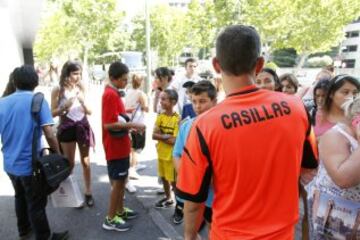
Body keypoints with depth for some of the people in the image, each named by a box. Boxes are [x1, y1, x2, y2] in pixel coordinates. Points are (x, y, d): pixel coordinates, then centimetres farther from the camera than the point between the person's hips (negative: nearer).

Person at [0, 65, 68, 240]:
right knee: (36, 204, 10)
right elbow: (49, 135, -21)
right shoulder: (38, 100, -15)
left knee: (20, 197, 27)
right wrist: (58, 155, -6)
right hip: (30, 163, -6)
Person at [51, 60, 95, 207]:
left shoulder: (81, 88, 1)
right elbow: (53, 113, -5)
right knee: (69, 163, 5)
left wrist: (83, 101, -14)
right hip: (67, 128, -2)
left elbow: (89, 112, 4)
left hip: (83, 127, 3)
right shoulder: (58, 90, -6)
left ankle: (88, 192, 21)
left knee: (85, 162, 9)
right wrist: (65, 106, -20)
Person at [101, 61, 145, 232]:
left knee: (122, 180, 18)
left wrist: (130, 125, 11)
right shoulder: (110, 95, -19)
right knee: (117, 182, 1)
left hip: (121, 146, 10)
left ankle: (120, 210, 33)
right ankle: (110, 219, 16)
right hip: (115, 147, -10)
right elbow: (108, 124, -25)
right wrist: (132, 125, -23)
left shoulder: (113, 93, 12)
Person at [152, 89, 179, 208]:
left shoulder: (177, 119, -19)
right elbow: (154, 135, -5)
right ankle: (168, 198, 40)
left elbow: (174, 141, -21)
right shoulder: (160, 116, 0)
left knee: (173, 180, 4)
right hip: (161, 153, 6)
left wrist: (161, 136, -11)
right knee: (164, 177, 20)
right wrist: (166, 136, -19)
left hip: (172, 155, -6)